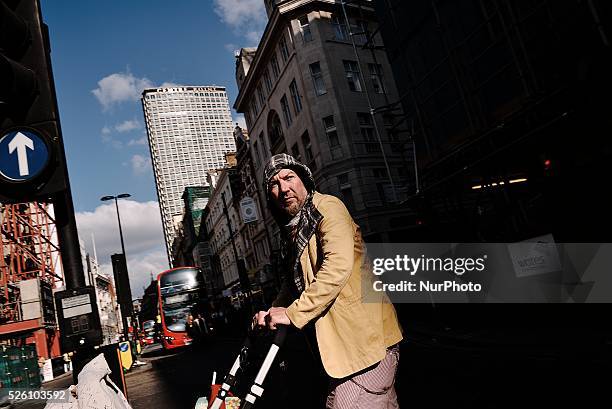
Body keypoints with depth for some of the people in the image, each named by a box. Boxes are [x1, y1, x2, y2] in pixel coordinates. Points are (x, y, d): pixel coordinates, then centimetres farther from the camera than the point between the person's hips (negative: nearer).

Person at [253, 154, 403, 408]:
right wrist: (272, 313, 8)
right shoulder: (292, 230, 15)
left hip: (367, 337, -9)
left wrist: (294, 313, -24)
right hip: (342, 343, 9)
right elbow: (295, 281, 23)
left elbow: (338, 266, -28)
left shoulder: (327, 207, -13)